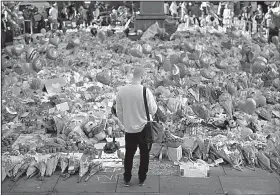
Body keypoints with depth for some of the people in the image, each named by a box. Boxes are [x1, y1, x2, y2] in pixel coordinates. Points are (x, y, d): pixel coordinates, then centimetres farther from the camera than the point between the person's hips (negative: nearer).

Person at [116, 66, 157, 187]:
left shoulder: (121, 91, -9)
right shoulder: (145, 91, -19)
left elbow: (119, 112, 0)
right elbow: (153, 110, -11)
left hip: (129, 129, 2)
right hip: (144, 128, -2)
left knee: (129, 154, 18)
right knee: (144, 155, 17)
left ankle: (127, 179, 28)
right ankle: (142, 179, 27)